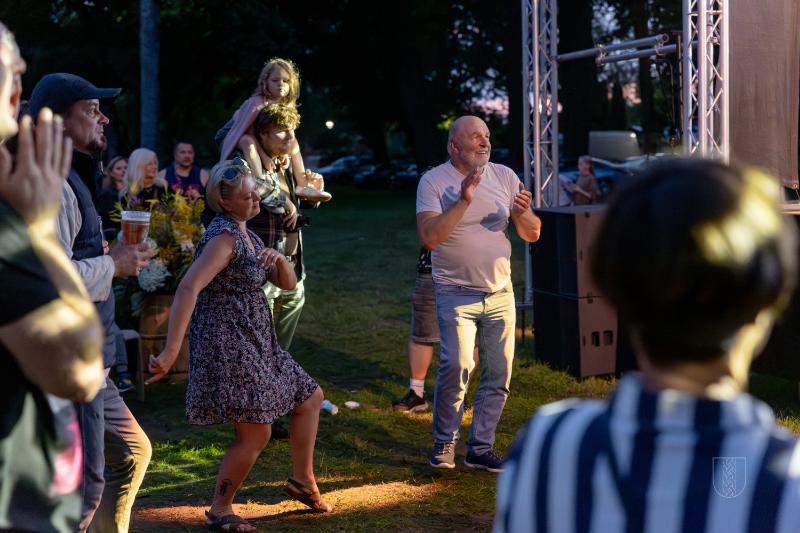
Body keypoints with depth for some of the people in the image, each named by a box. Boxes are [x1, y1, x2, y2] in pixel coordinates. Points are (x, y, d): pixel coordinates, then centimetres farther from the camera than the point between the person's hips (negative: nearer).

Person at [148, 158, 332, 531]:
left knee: (310, 397, 17)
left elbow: (288, 284, 14)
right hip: (229, 345, -10)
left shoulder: (247, 235, 11)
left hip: (255, 343, 10)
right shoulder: (224, 237, -18)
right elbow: (188, 289, -32)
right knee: (256, 434, -6)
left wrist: (279, 259, -10)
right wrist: (171, 351, -38)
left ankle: (302, 480, 29)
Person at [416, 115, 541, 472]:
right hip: (456, 292, -4)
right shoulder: (434, 181, -6)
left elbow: (533, 234, 4)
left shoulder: (504, 176, 4)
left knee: (499, 374, 5)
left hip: (500, 292, 5)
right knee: (456, 365, -20)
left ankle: (480, 447, 19)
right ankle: (444, 443, 0)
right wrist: (463, 201, -26)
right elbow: (429, 238, -19)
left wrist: (521, 214, -18)